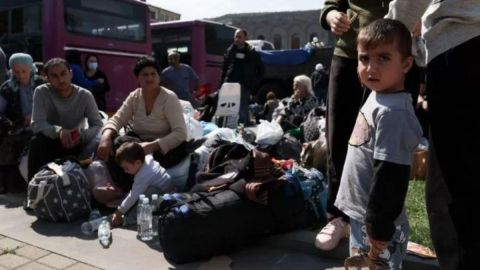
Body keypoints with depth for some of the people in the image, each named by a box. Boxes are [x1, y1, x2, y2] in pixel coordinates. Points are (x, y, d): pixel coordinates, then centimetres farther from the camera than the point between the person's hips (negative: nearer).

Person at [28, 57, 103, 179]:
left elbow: (98, 126, -12)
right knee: (36, 141, -32)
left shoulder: (85, 95, -12)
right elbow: (37, 124, -21)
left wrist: (82, 135, -34)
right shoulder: (41, 92, -13)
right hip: (52, 142, 0)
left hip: (76, 143, 0)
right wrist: (58, 130, -42)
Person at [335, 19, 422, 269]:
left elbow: (390, 177, -25)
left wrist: (379, 230, -22)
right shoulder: (376, 97, 6)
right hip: (360, 214, 9)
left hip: (377, 221, -9)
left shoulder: (394, 112, -23)